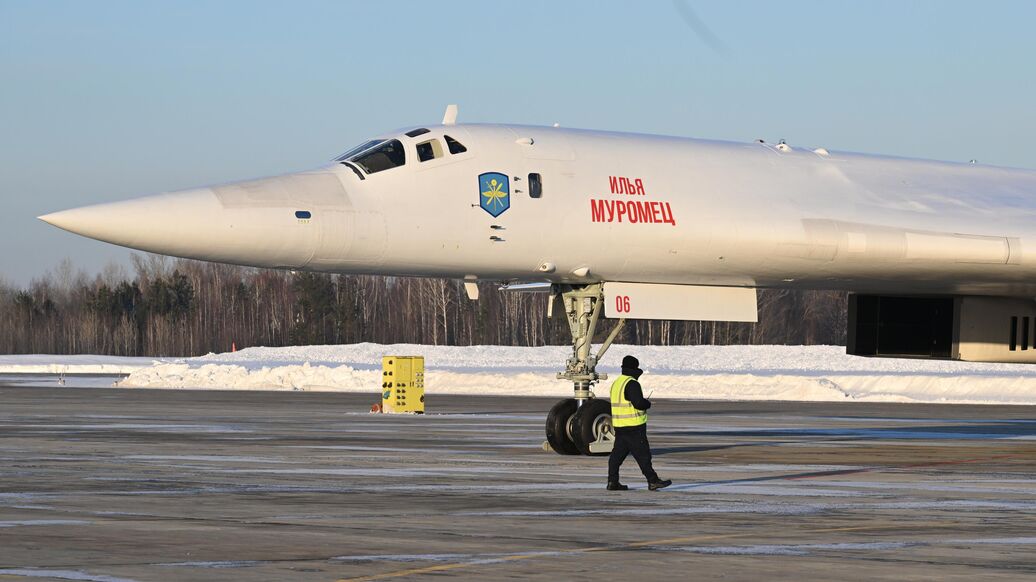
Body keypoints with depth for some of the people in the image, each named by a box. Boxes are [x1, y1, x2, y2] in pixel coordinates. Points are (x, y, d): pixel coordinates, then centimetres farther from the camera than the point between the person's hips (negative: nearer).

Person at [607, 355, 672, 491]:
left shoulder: (616, 383, 14)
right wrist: (648, 403, -1)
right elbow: (639, 403, -23)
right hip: (633, 426, -9)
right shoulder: (631, 384, -15)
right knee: (643, 454, -5)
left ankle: (612, 481, 10)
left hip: (619, 426, 9)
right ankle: (653, 481, -3)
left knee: (618, 453, 10)